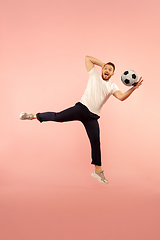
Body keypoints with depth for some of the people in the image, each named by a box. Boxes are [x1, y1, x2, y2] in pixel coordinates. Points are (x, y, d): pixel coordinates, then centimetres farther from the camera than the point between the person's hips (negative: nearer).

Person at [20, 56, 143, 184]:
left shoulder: (112, 87, 11)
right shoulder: (94, 75, 9)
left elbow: (122, 97, -7)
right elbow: (88, 58, 14)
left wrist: (133, 88, -20)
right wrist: (102, 64, 13)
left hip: (92, 117, 2)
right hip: (81, 107, -2)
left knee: (96, 142, 0)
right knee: (58, 117, -18)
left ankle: (98, 171, 11)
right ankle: (34, 116, 6)